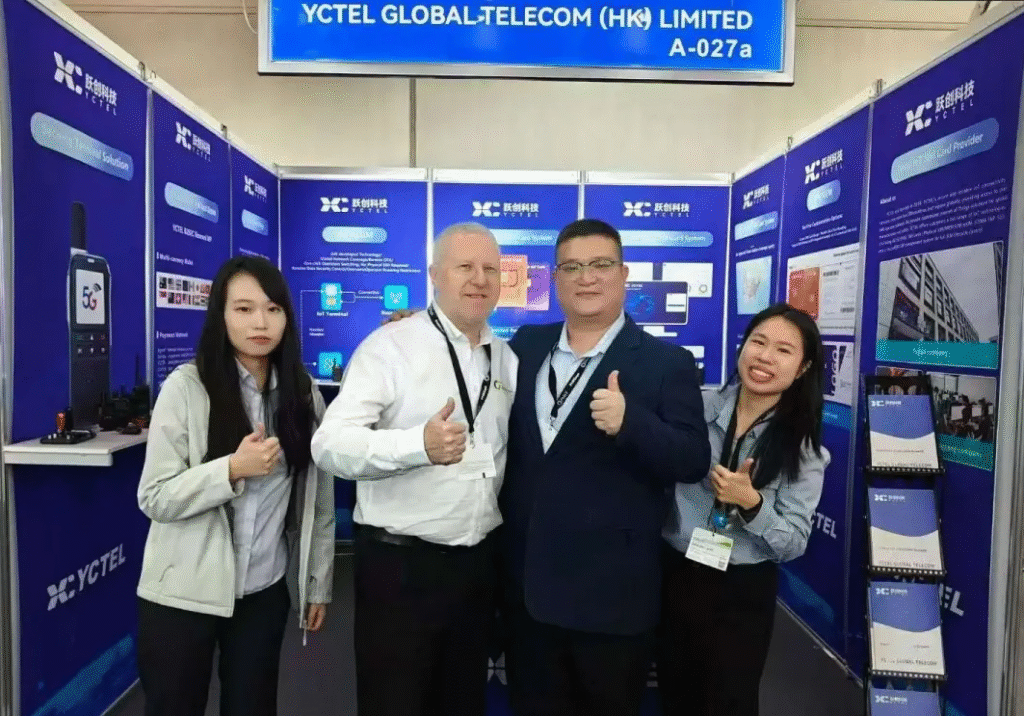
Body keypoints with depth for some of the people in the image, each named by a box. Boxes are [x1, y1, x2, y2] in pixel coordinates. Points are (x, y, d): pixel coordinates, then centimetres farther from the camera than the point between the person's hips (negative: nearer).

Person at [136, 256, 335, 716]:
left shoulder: (303, 393, -2)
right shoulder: (186, 386, -12)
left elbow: (318, 497, 2)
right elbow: (154, 498, -11)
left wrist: (319, 583, 5)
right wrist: (232, 470, -25)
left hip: (265, 592, 3)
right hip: (184, 593, -2)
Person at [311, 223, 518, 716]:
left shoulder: (506, 358, 7)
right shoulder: (389, 346, -12)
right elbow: (330, 445, -21)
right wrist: (420, 445, -36)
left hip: (479, 561, 6)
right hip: (400, 564, -5)